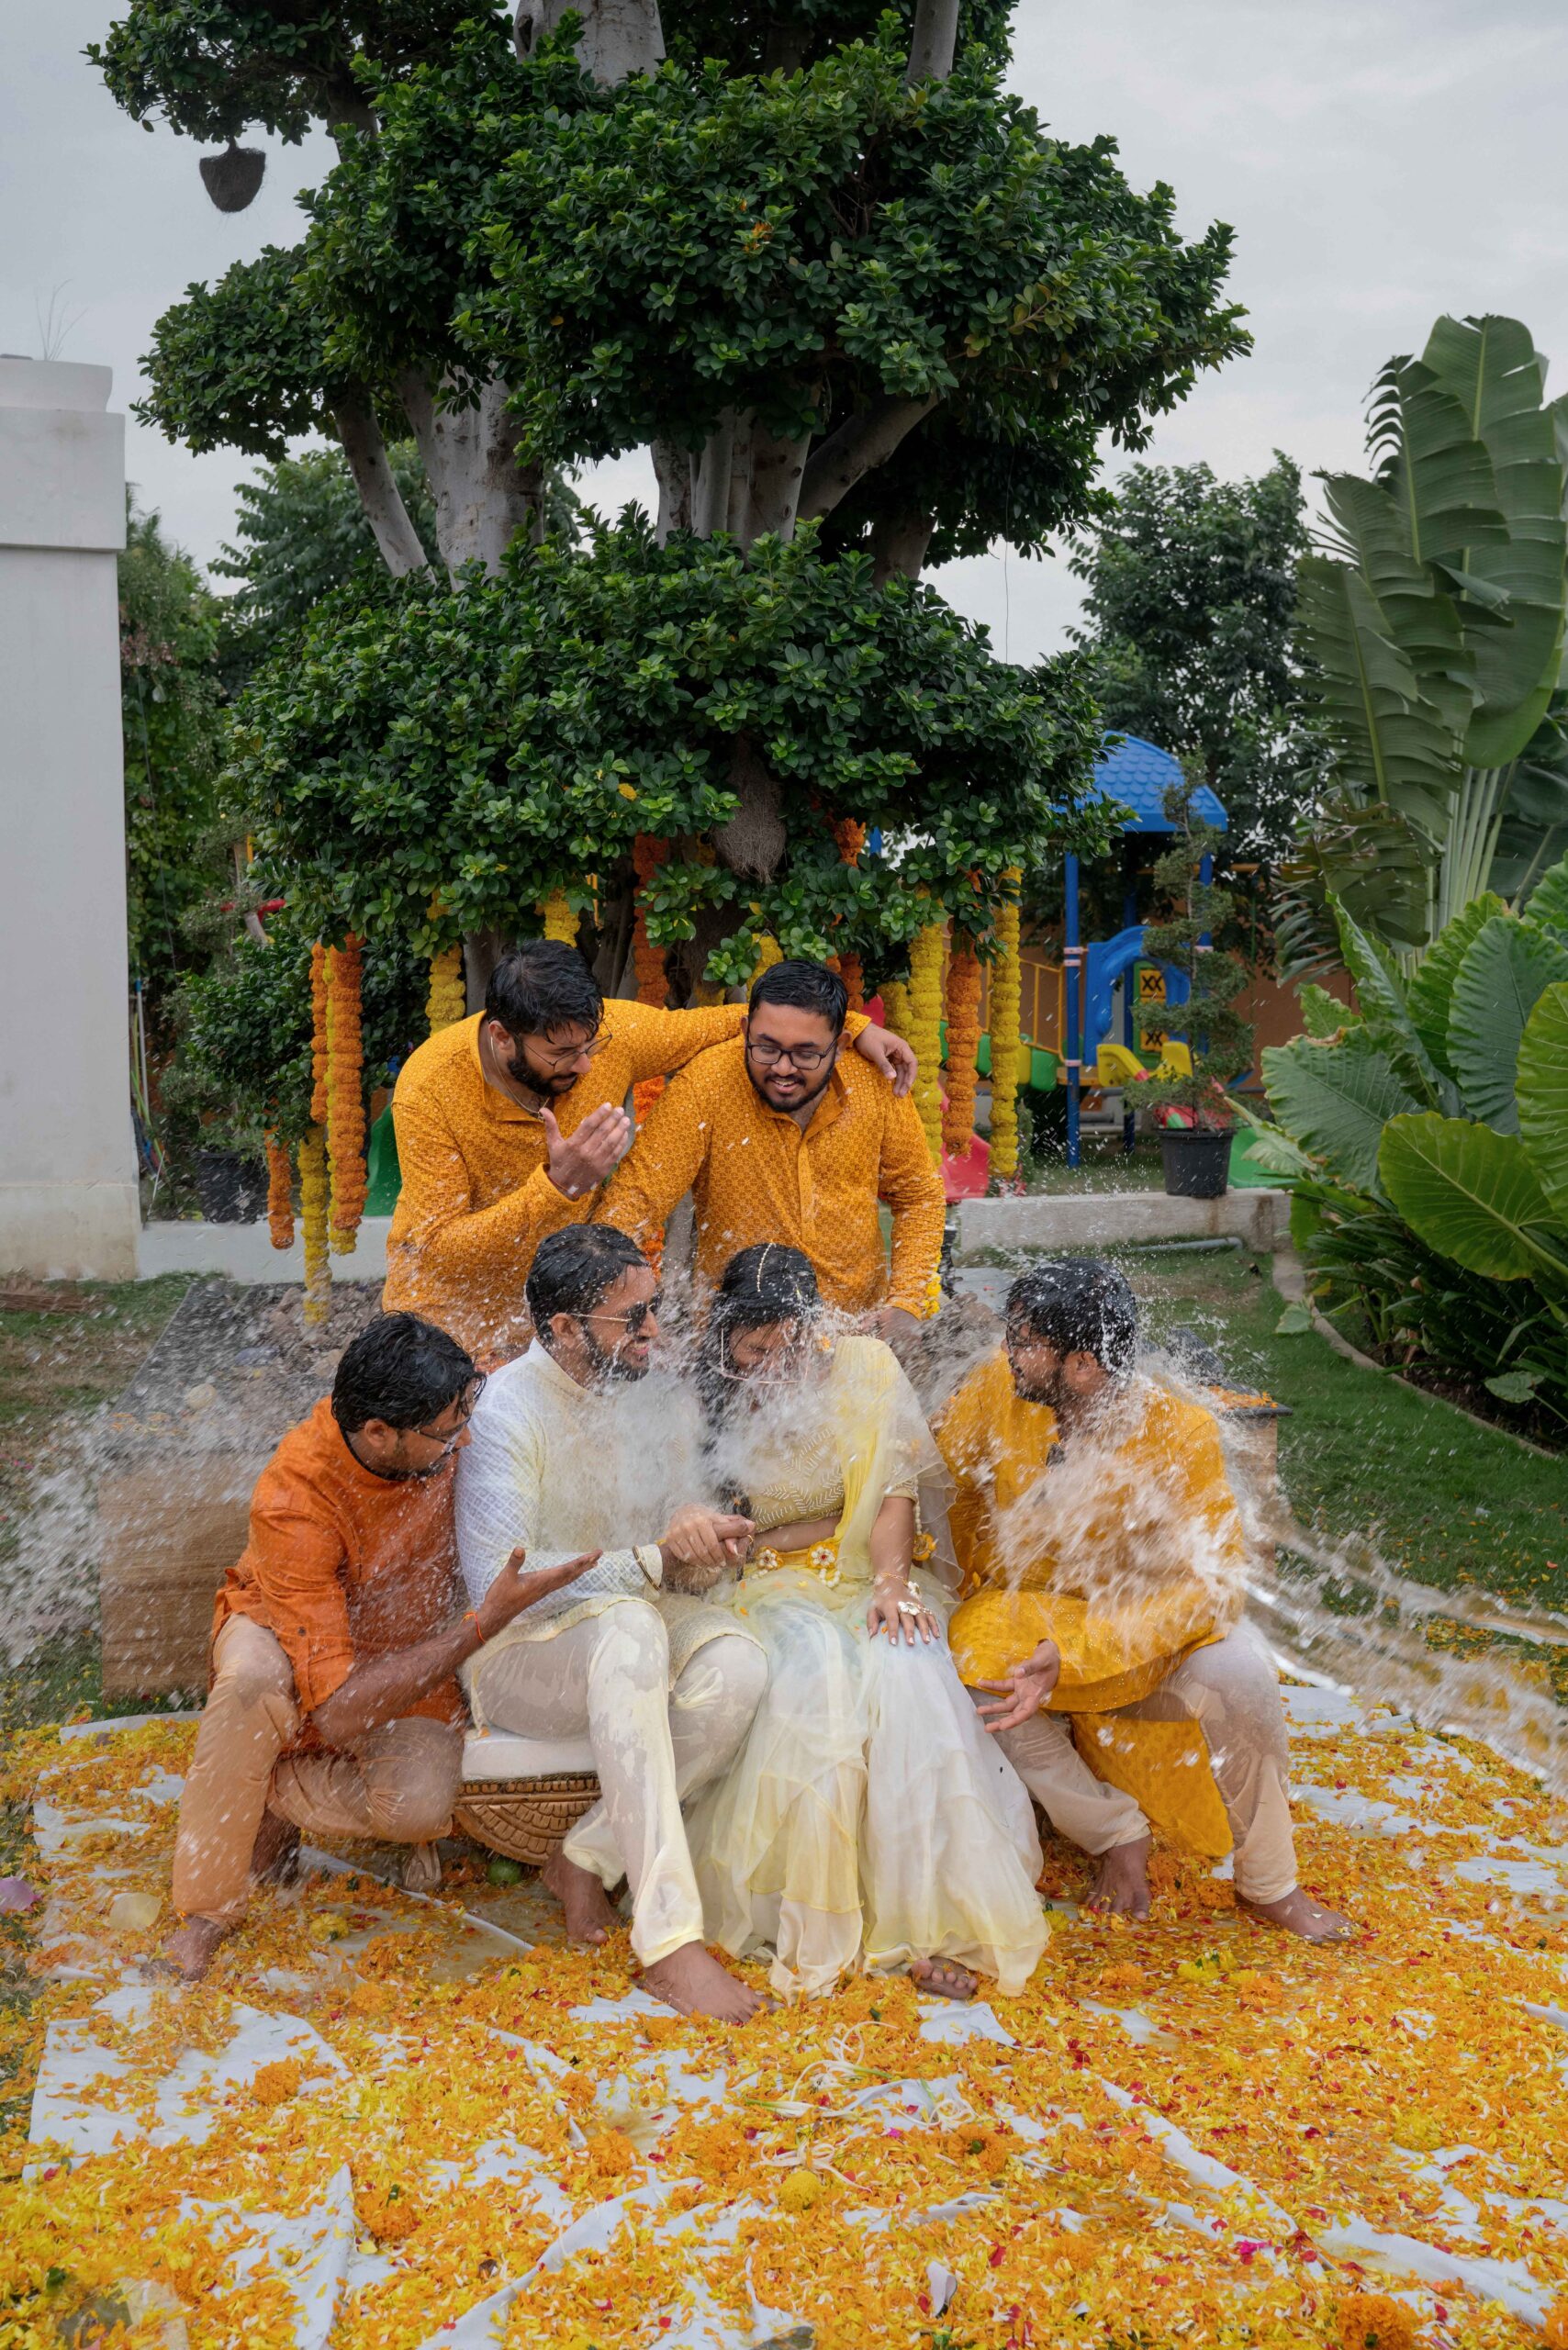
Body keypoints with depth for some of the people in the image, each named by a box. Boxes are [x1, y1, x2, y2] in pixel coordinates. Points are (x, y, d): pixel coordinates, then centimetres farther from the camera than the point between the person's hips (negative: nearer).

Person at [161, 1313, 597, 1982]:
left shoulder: (443, 1427, -24)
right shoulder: (294, 1501, -37)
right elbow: (337, 1714, -39)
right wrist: (486, 1622, -41)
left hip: (409, 1648, 3)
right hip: (289, 1629, -3)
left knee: (420, 1807, -28)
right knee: (255, 1681, -40)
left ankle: (270, 1799, 1)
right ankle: (208, 1907, -19)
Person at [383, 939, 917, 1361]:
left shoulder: (605, 1031, -16)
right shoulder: (428, 1092, -26)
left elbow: (717, 1025, 2)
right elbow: (441, 1251, -26)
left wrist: (854, 1027, -2)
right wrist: (557, 1187, -38)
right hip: (450, 1323, -3)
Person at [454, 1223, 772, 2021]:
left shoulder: (664, 1401, 2)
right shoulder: (506, 1409, -16)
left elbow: (681, 1567, 8)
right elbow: (497, 1586, -24)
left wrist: (701, 1554, -18)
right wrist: (651, 1559, -29)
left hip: (633, 1628, 6)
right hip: (515, 1655, -5)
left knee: (736, 1663, -26)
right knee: (629, 1629, -38)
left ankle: (587, 1859, -12)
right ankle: (668, 1937, -37)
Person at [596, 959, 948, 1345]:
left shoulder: (874, 1084, -3)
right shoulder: (707, 1084, -11)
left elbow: (919, 1197, 11)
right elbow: (638, 1199, -7)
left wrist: (906, 1303, 0)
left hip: (859, 1325, 2)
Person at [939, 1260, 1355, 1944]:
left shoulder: (1180, 1433, -24)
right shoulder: (996, 1387, -16)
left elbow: (1208, 1581, -25)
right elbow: (941, 1476, 3)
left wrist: (1071, 1656, -36)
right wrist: (976, 1587, 0)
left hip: (1151, 1618, -2)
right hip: (1030, 1608, 2)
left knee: (1238, 1677, -31)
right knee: (971, 1667, -31)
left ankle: (1268, 1884, -5)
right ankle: (1118, 1832, -7)